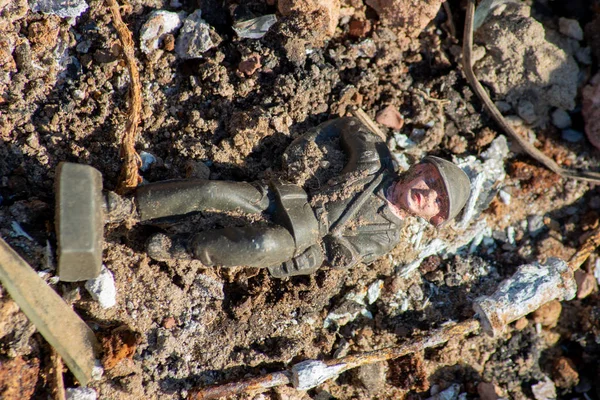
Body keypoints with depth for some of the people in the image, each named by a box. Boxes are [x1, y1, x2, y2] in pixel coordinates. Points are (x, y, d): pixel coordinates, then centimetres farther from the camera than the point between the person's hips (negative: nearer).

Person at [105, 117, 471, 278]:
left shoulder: (388, 237, -2)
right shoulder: (375, 160, 2)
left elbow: (337, 258, -8)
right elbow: (348, 125, 18)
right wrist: (306, 144, 7)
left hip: (294, 242, -3)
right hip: (279, 198, 4)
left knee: (264, 245, -38)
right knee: (209, 191, -19)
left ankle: (181, 248, -17)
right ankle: (128, 205, -7)